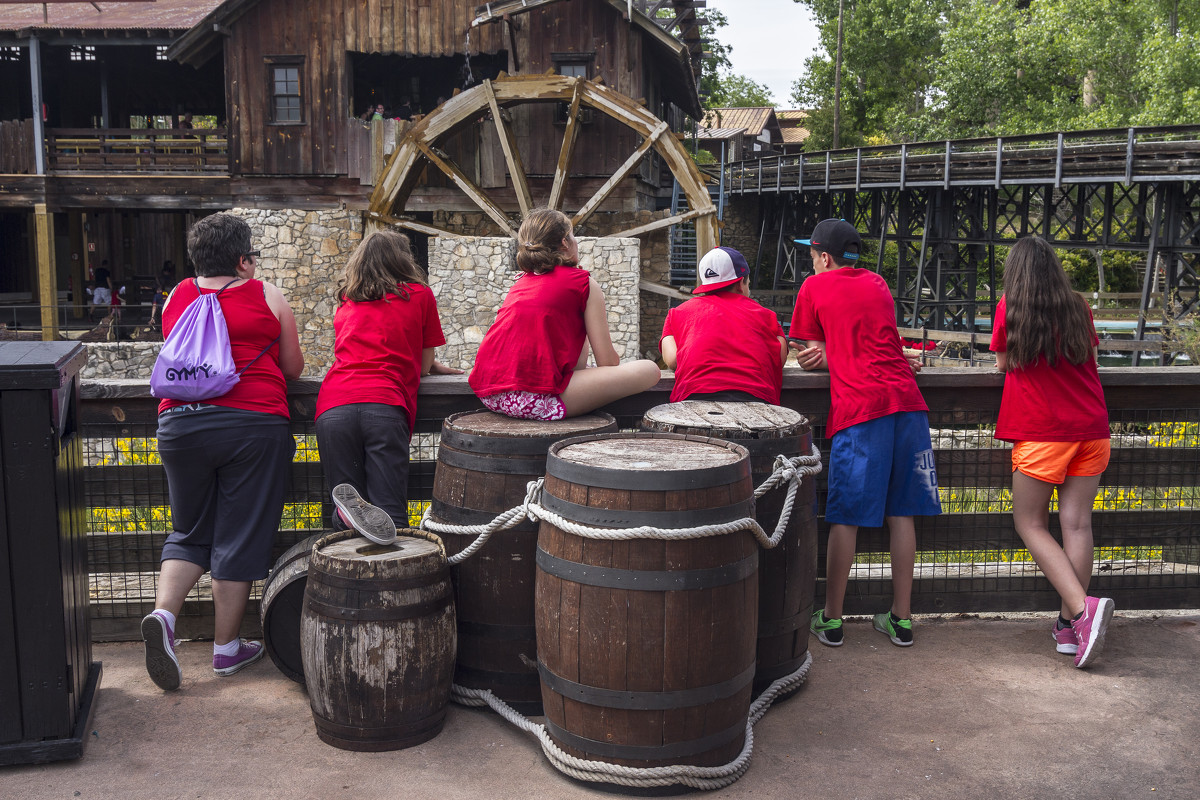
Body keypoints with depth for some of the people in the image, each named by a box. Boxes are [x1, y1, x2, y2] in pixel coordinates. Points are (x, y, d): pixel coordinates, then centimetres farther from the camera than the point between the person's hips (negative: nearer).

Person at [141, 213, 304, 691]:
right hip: (252, 423, -3)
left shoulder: (176, 299, 12)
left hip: (180, 422, 3)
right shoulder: (267, 297, 3)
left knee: (189, 531, 18)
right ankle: (226, 647, 14)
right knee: (239, 537, 6)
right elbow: (293, 368, 9)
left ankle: (163, 613, -4)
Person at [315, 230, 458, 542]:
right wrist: (427, 364, 44)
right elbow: (423, 366, 20)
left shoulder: (347, 302, 27)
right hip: (385, 405, -3)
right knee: (392, 520, -9)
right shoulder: (420, 295, 17)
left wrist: (429, 365, 47)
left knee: (346, 524, 7)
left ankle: (348, 511, -24)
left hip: (332, 407, 3)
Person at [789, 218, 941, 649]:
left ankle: (831, 619, 9)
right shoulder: (878, 283, 22)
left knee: (846, 517, 1)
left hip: (859, 408, -5)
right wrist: (835, 354, 9)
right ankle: (901, 618, 14)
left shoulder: (815, 287, 8)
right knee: (900, 514, 8)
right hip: (907, 401, 5)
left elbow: (811, 356, 13)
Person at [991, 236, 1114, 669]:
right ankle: (1070, 626, 8)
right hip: (1091, 430, 4)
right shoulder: (1079, 309, 6)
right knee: (1077, 523, 4)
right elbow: (1090, 358, 18)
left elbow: (1002, 363, 9)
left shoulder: (1010, 308, -2)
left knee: (1030, 523, 5)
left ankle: (1082, 608, -13)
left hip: (1041, 433, -4)